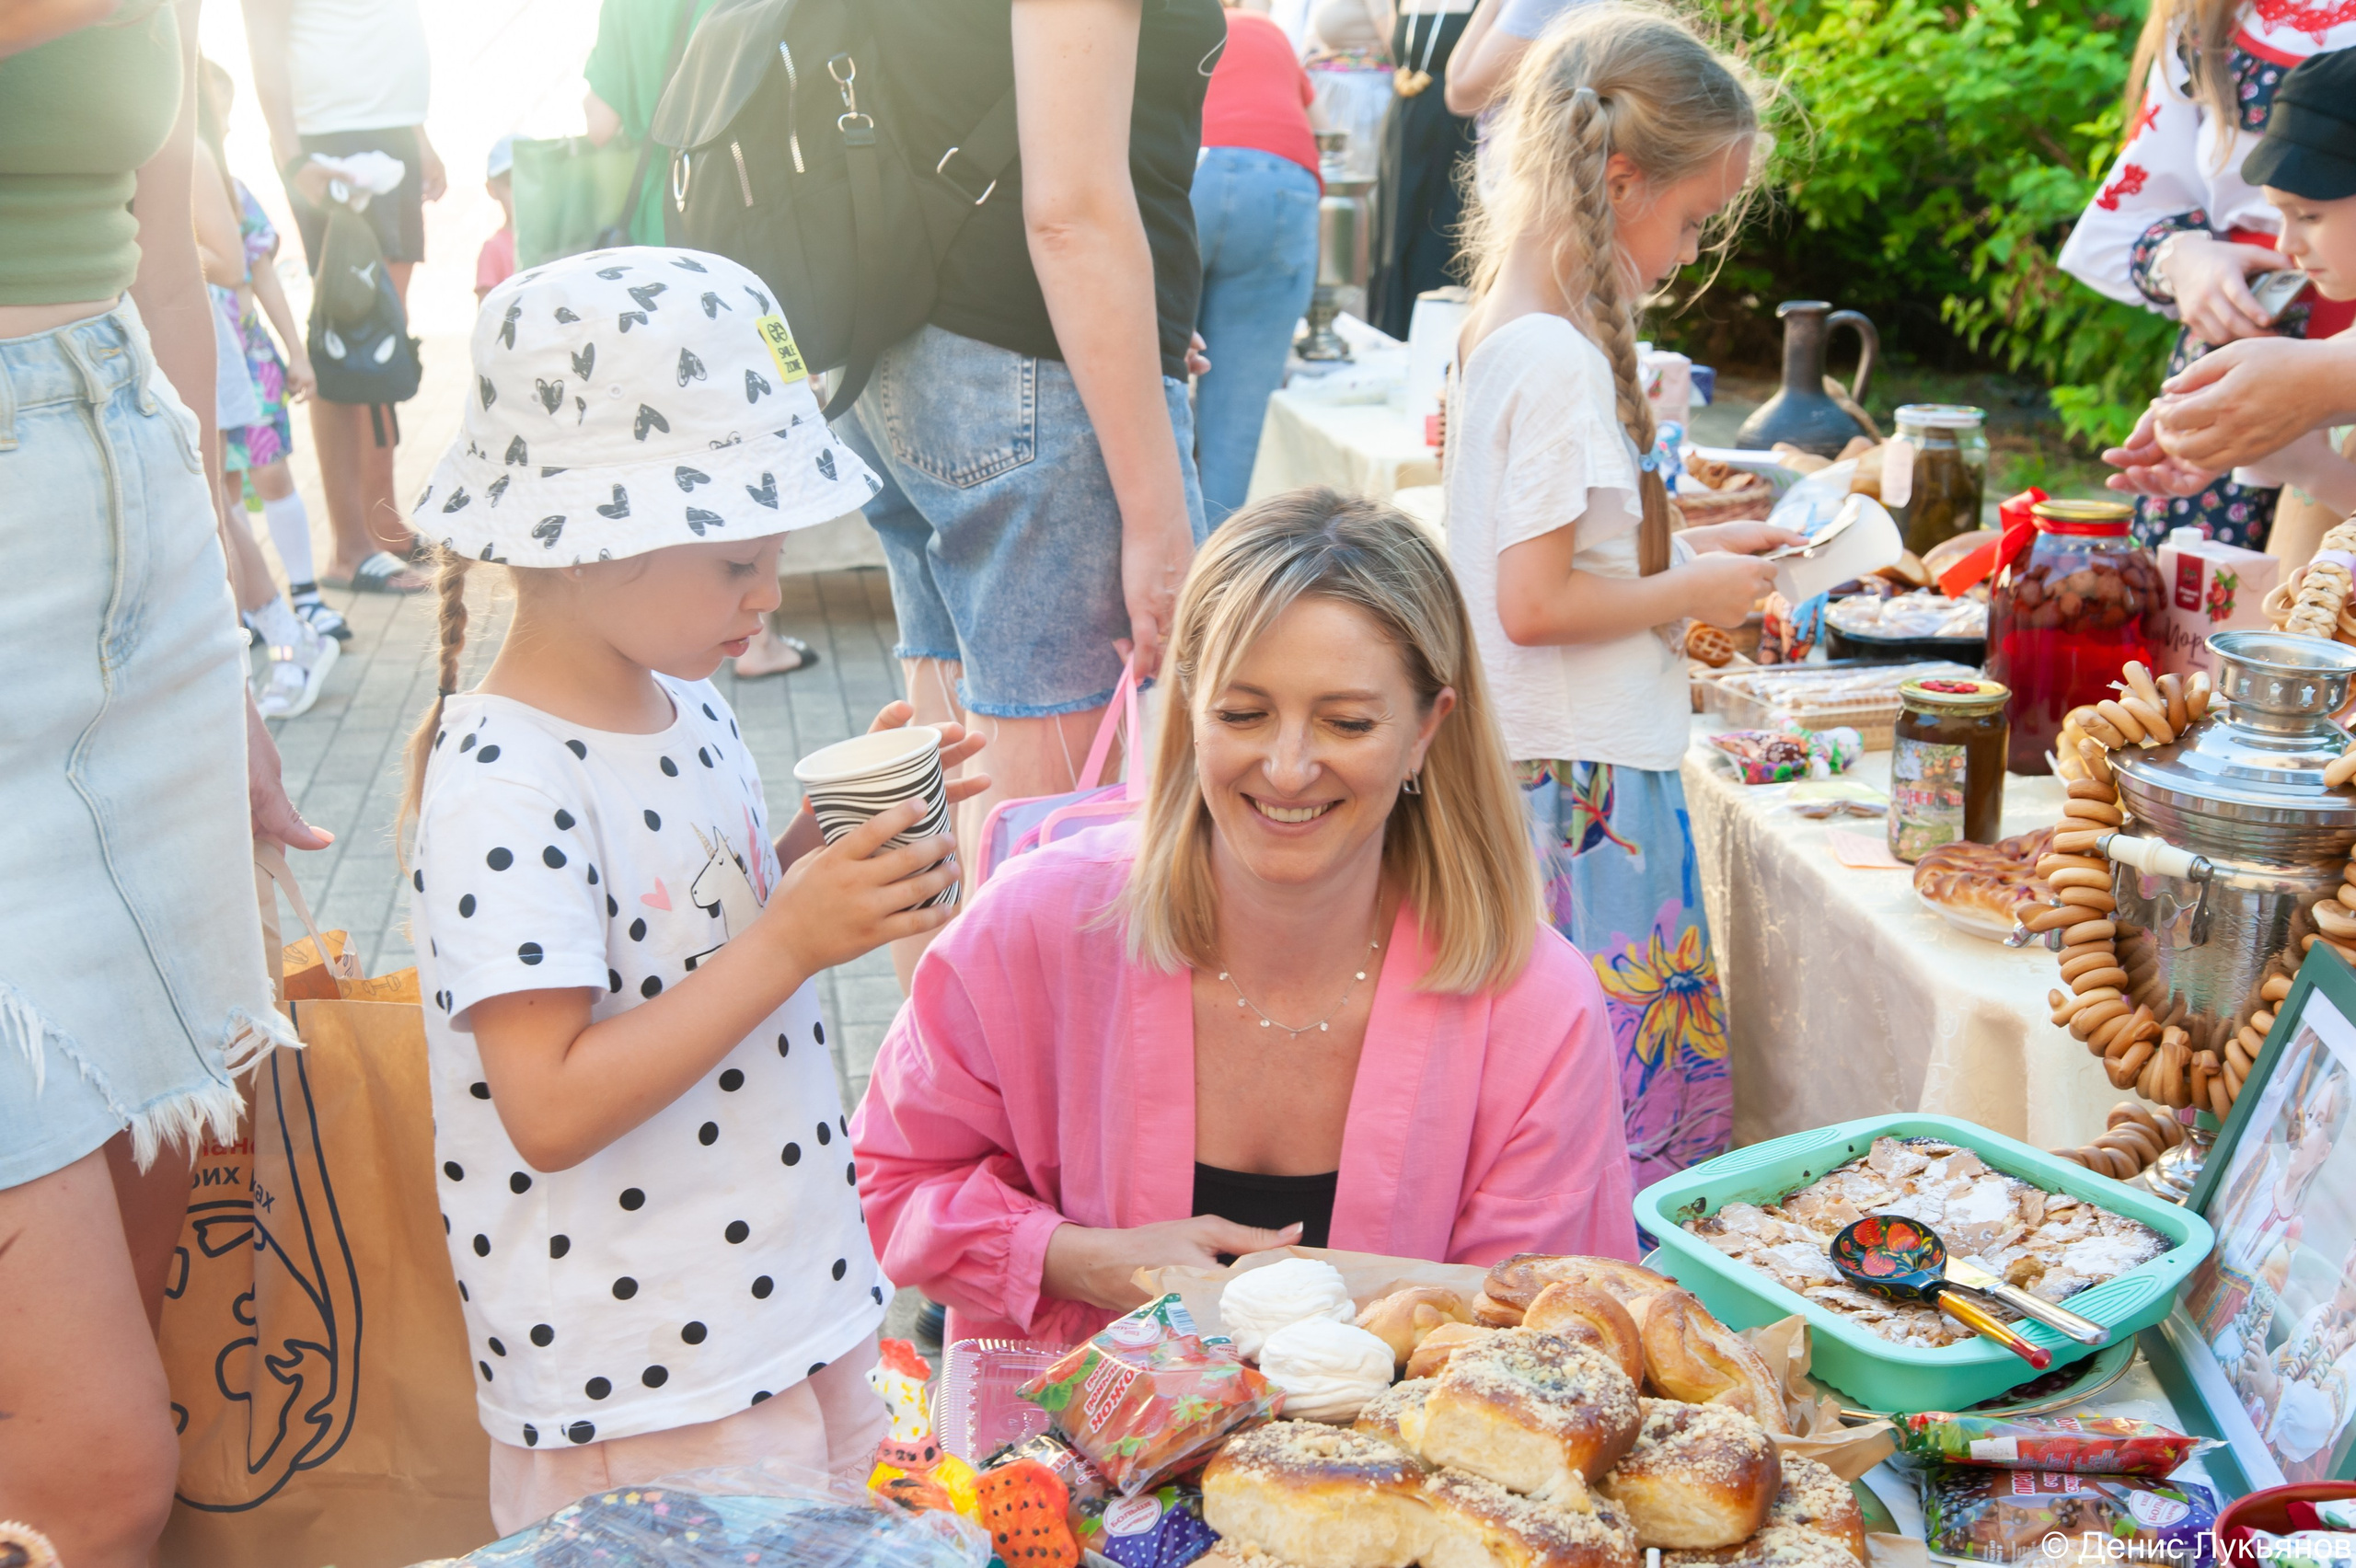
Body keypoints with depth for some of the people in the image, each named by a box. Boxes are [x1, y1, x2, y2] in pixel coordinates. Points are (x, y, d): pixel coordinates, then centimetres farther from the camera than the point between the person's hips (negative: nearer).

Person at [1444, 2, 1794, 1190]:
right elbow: (1534, 603, -21)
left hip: (1545, 768, 10)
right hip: (1582, 779, -10)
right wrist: (1695, 592, -9)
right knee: (1626, 1101, -2)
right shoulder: (1560, 359, -19)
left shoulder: (1501, 329, 11)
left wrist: (1684, 551, 14)